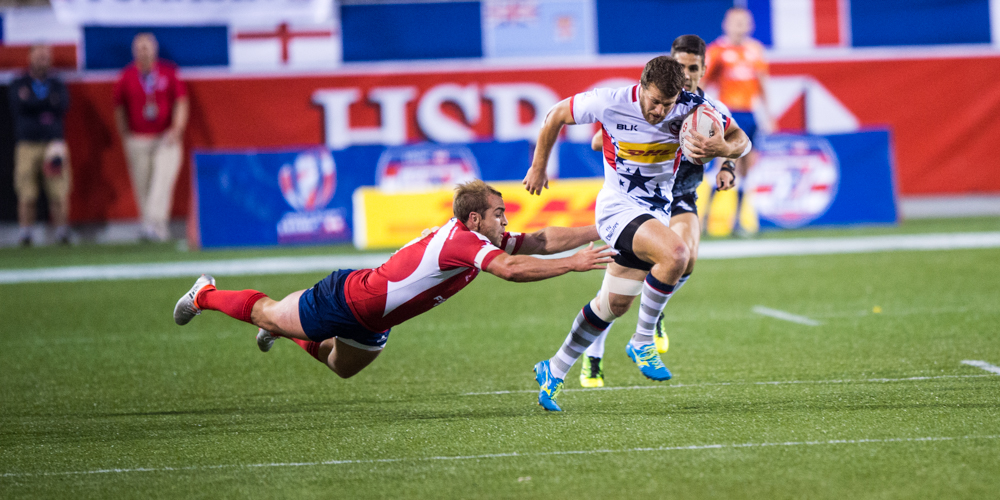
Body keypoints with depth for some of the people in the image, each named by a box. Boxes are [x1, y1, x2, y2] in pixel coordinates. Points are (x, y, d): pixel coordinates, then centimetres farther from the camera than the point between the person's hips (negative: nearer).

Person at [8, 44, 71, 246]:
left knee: (59, 191, -6)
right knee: (26, 193, -5)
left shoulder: (57, 85, 15)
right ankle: (25, 233, 1)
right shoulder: (18, 85, 10)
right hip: (27, 144, -1)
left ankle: (61, 231, 0)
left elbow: (62, 106, -4)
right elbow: (20, 106, -10)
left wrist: (33, 102, -14)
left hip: (53, 142, 1)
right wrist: (49, 102, -14)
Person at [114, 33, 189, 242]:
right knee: (142, 185, 0)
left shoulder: (168, 72, 1)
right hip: (137, 141, 1)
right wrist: (125, 137, 9)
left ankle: (154, 223, -23)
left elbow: (181, 101, 3)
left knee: (163, 180, -16)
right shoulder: (127, 77, 2)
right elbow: (119, 108, 11)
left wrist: (177, 128, -9)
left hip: (166, 138, -1)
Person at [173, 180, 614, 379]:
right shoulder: (464, 241, -33)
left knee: (343, 367, 30)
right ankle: (206, 295, 37)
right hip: (348, 298, -8)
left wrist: (599, 232, -13)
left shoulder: (479, 238, -6)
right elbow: (511, 269, -47)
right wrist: (573, 263, -46)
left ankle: (290, 335, 50)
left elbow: (540, 241, -6)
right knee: (269, 315, 13)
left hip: (371, 321, 8)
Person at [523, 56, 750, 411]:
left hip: (655, 214, 5)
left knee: (614, 305, 12)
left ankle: (554, 371, 29)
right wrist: (539, 167, 4)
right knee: (675, 254, -31)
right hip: (618, 206, -5)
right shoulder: (609, 103, -20)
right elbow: (556, 115, -4)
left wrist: (722, 148, -29)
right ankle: (642, 342, -14)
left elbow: (741, 140, -5)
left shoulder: (692, 108, -13)